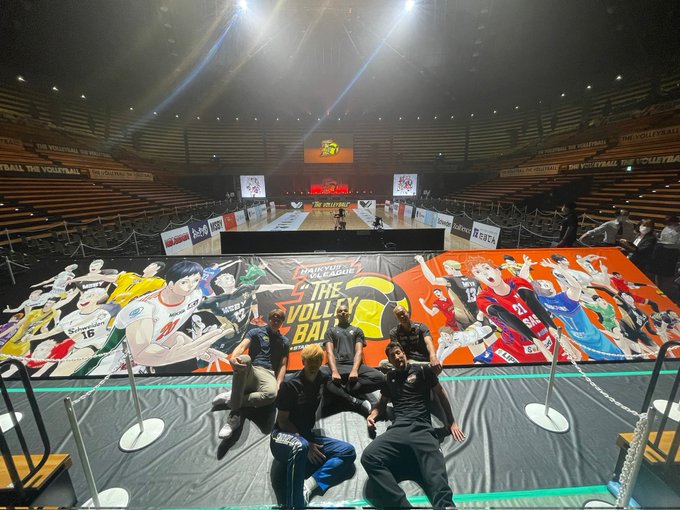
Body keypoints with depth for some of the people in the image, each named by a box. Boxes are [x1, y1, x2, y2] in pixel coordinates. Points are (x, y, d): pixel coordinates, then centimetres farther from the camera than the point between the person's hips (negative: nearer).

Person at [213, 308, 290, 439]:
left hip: (267, 374, 1)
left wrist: (278, 385, -5)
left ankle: (231, 398, -12)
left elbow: (283, 365, 14)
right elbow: (242, 346, -5)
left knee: (271, 394, -38)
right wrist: (233, 358, -30)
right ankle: (235, 415, -29)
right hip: (249, 371, -1)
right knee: (244, 359, -39)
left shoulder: (285, 341, 19)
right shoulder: (256, 332, 12)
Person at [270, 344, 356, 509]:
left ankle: (308, 485, -23)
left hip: (307, 437, 6)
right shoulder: (291, 385, -14)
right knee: (300, 447, -39)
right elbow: (282, 421, -12)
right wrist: (307, 444, -16)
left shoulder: (322, 379, 2)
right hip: (283, 436, -6)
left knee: (348, 451, -12)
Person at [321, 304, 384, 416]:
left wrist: (354, 370, -16)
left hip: (354, 365, 1)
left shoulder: (357, 330, 20)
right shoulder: (330, 331, 19)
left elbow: (359, 352, 5)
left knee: (380, 378, -28)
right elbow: (329, 352, 3)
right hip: (336, 365, -1)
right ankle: (355, 401, -29)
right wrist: (334, 371, -17)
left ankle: (338, 392, -22)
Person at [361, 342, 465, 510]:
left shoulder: (422, 370, 12)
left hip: (421, 428, -2)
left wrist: (452, 422, 16)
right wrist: (373, 415, 11)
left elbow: (441, 394, 19)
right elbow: (382, 403, 32)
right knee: (369, 456, -28)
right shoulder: (389, 377, 22)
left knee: (436, 475, -33)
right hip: (397, 429, 3)